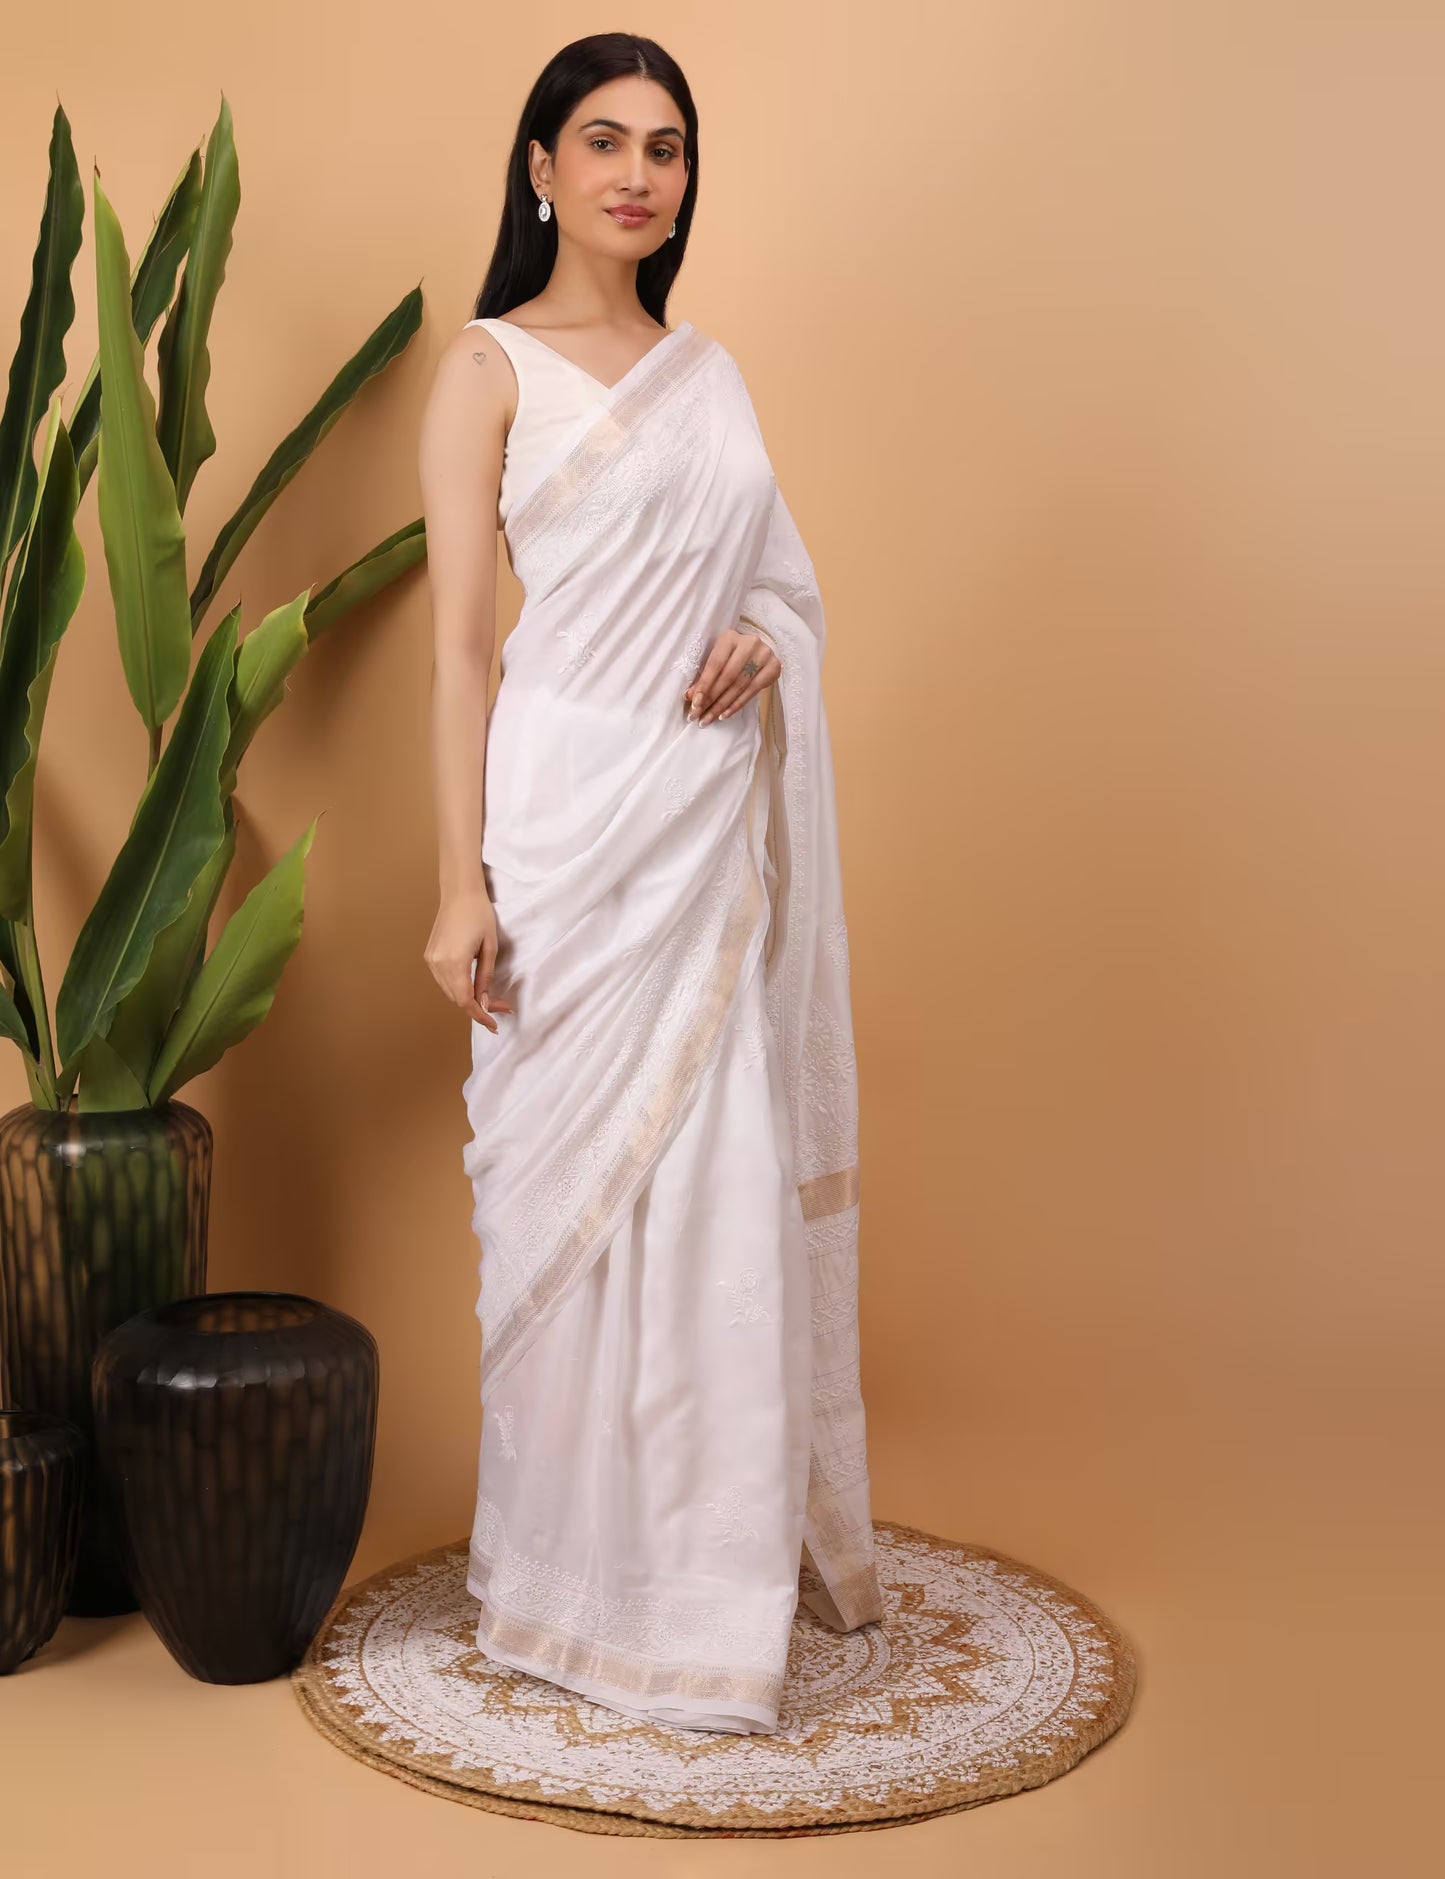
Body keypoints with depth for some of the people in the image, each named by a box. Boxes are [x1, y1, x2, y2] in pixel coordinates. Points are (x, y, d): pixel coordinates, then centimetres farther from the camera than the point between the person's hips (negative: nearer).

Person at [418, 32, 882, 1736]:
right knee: (578, 1191, 1)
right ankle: (585, 1583, 16)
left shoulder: (709, 369, 15)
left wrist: (763, 641, -2)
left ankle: (724, 1548, 25)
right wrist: (461, 882, -13)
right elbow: (459, 636, -6)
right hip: (573, 815, -5)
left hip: (717, 821, 5)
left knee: (723, 1192, 9)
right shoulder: (490, 367, -1)